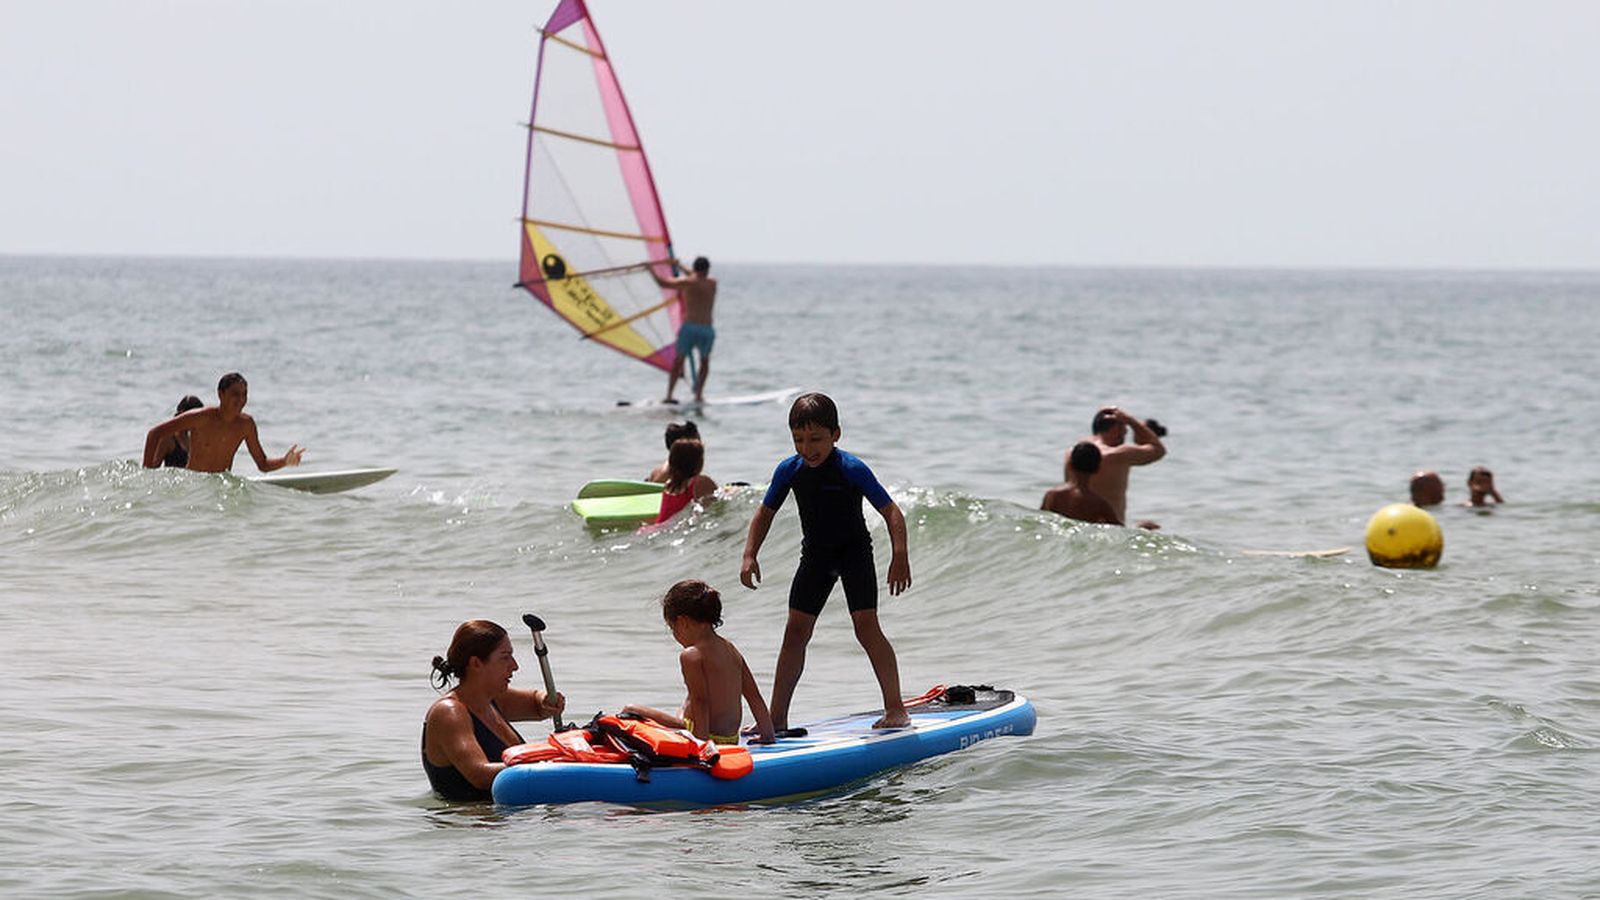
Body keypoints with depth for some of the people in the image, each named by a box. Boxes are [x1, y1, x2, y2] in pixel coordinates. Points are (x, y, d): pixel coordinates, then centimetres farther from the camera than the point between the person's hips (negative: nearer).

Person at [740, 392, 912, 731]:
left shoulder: (852, 470, -21)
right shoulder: (789, 470, -8)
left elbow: (892, 513, -18)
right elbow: (765, 513, 6)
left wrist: (900, 556, -30)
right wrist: (749, 556, -5)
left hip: (854, 551, -4)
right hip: (815, 554, 4)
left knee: (866, 626, -15)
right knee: (796, 630, 2)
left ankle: (895, 709, -8)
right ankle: (777, 716, 6)